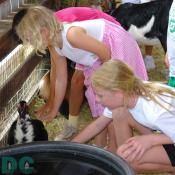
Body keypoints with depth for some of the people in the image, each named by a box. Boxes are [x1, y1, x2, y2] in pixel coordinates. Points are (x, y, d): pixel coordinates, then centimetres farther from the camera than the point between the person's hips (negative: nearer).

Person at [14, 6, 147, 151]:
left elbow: (104, 50, -28)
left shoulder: (71, 35, -34)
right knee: (95, 93, 10)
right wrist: (54, 111, 11)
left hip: (116, 45, -9)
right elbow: (61, 79, 5)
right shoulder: (54, 48, -5)